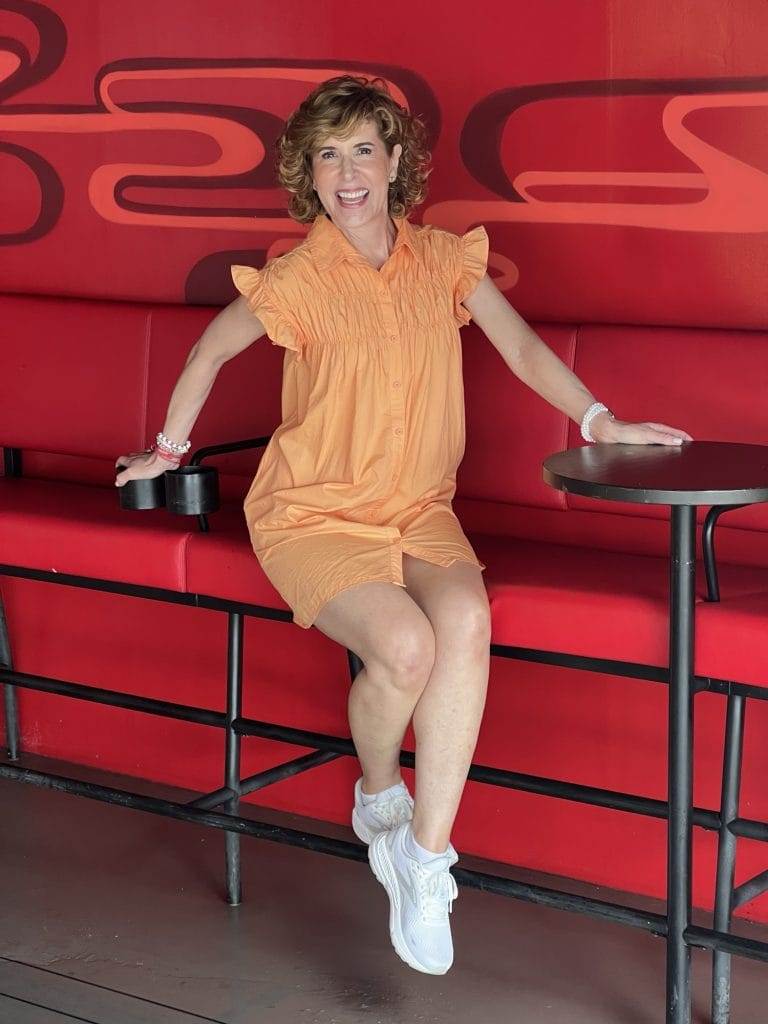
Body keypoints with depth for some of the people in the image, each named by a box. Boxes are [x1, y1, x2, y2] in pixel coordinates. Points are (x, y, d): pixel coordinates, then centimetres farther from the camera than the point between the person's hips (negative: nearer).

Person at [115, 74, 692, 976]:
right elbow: (209, 352, 7)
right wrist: (169, 448, 17)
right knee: (404, 643, -30)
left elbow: (520, 344, 6)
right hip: (314, 516, -3)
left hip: (417, 509, 3)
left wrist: (600, 421, -6)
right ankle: (378, 797, 4)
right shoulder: (297, 280, -8)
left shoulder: (443, 258, 4)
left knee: (467, 619, -30)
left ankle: (424, 853, -21)